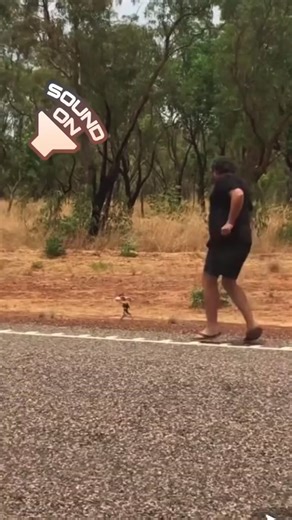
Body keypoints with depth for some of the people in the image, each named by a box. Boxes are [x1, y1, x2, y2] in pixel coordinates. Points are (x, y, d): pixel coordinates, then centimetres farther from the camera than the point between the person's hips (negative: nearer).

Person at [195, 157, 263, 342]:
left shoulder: (224, 180, -4)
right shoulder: (240, 183, 23)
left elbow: (238, 195, -26)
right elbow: (247, 211, 21)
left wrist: (230, 222, -23)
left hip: (227, 239, -9)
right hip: (242, 239, 9)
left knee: (209, 279, 0)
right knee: (229, 282, 15)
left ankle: (212, 327, 3)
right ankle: (252, 324, 6)